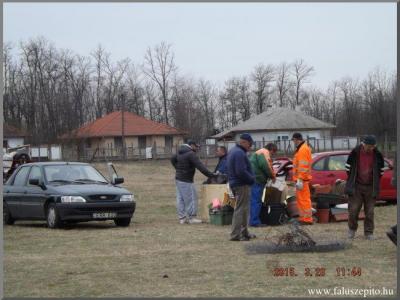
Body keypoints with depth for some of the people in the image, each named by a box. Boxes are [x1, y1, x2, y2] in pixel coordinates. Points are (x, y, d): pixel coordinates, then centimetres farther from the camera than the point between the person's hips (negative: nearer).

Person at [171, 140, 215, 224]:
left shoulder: (180, 152, 11)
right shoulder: (191, 154, -17)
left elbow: (173, 159, 28)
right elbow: (200, 166, -23)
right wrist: (210, 174, -24)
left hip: (178, 179, 10)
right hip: (186, 180, -10)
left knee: (180, 199, 12)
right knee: (191, 198, -2)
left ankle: (182, 218, 17)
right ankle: (191, 218, 1)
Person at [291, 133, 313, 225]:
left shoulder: (303, 149, -15)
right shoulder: (300, 149, 19)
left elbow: (303, 166, -22)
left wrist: (300, 179, -25)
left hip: (302, 179, -11)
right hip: (300, 178, 11)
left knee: (304, 199, -8)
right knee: (300, 198, 16)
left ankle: (307, 219, -7)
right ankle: (303, 217, 23)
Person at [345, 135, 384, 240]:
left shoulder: (377, 155, -2)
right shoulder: (355, 153, -6)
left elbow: (381, 170, 12)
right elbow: (348, 167, 6)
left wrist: (375, 183, 11)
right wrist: (351, 181, 9)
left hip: (370, 188, 1)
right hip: (356, 187, -1)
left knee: (369, 212, 2)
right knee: (353, 210, -2)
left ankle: (369, 233, 12)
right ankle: (352, 229, 20)